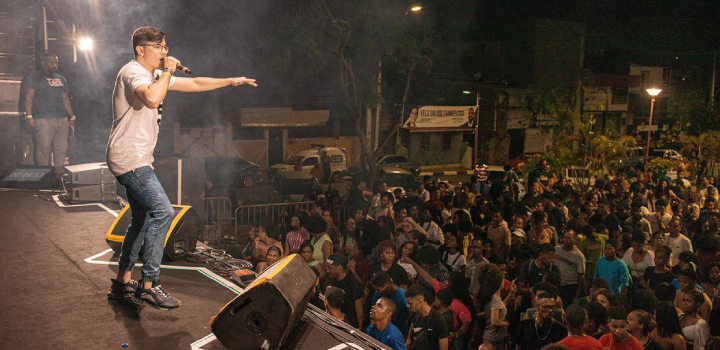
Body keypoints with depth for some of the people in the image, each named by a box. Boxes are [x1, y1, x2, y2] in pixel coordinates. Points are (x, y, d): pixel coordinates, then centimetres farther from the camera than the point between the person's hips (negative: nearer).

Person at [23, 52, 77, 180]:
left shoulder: (61, 79, 21)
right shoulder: (34, 77, 3)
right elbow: (29, 97, -4)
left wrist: (72, 117, 19)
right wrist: (29, 116, -15)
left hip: (62, 120, 6)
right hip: (43, 120, -6)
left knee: (61, 147, 3)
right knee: (43, 148, -8)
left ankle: (59, 174, 11)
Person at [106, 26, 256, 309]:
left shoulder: (156, 75, 18)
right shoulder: (133, 72, -13)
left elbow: (195, 84, 24)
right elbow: (152, 99, -35)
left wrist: (231, 81, 21)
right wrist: (168, 71, -21)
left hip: (136, 160, 11)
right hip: (129, 158, -11)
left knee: (142, 220, 15)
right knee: (162, 212, -17)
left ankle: (123, 282, 25)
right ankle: (149, 286, -12)